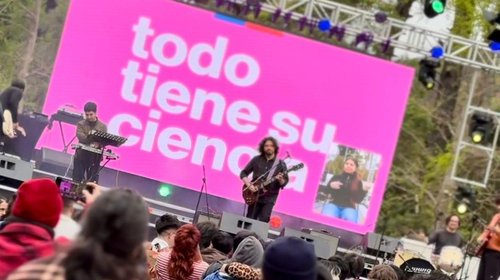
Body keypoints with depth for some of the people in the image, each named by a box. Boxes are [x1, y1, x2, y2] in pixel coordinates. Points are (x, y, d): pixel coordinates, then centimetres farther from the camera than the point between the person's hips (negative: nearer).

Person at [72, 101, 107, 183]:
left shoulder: (102, 126, 8)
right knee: (76, 179, 1)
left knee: (92, 181, -1)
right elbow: (80, 136, -12)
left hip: (95, 156, 0)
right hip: (81, 155, 0)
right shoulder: (81, 124, 6)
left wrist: (98, 144, -27)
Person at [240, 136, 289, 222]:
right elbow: (243, 173, 7)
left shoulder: (281, 164, 1)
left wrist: (280, 180, -23)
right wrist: (249, 185, -9)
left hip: (269, 198, -1)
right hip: (254, 196, 2)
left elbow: (285, 182, 0)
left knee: (263, 221, -12)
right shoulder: (256, 160, 4)